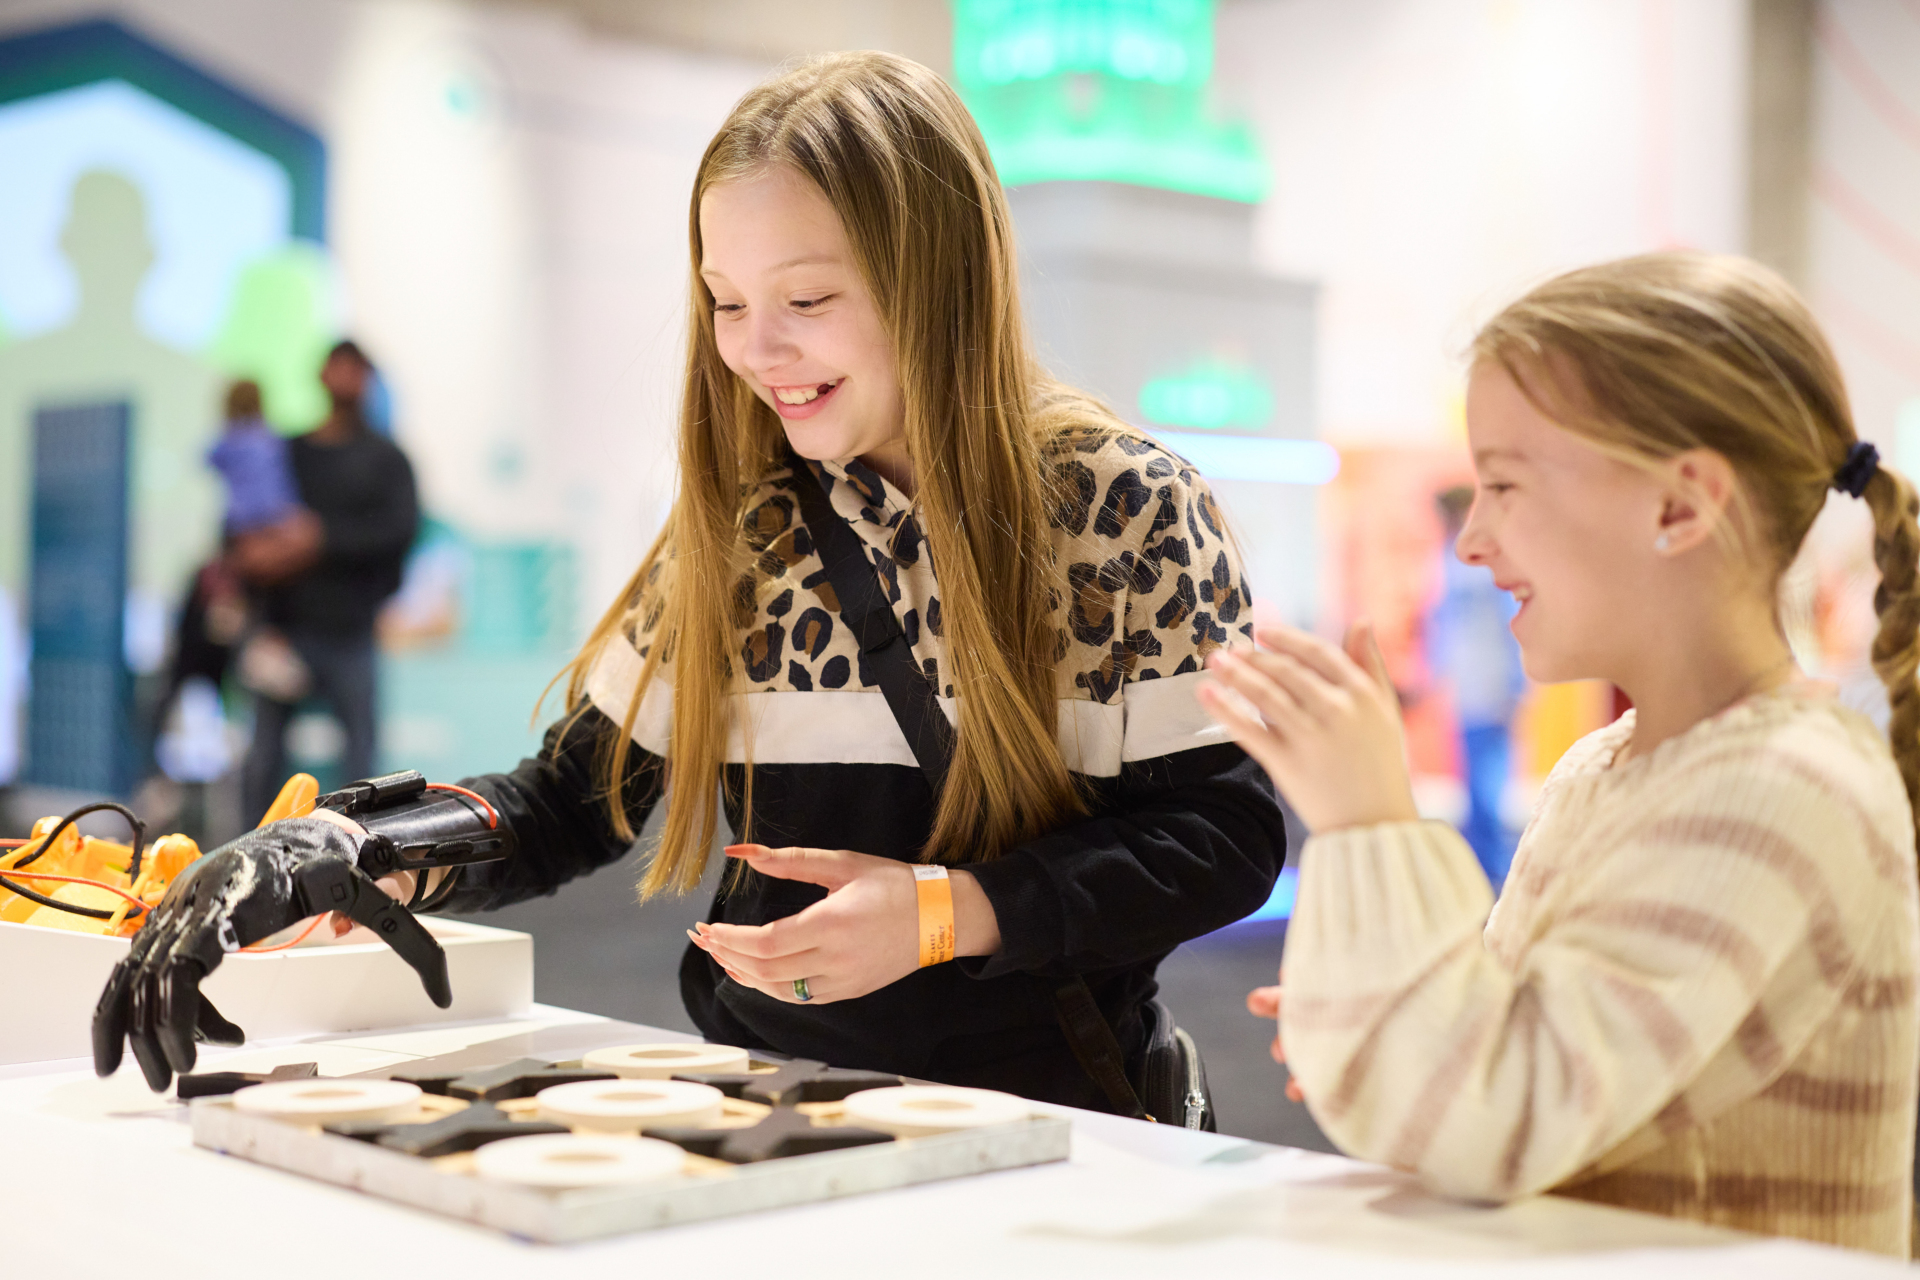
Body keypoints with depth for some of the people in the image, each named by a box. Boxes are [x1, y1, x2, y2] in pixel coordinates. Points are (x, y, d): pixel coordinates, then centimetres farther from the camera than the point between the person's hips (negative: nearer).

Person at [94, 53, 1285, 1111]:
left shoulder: (1124, 507, -5)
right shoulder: (739, 521, 5)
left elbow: (1228, 833, -4)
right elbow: (574, 801, 8)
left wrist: (945, 912, -15)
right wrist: (327, 853, -9)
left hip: (1044, 1120, -3)